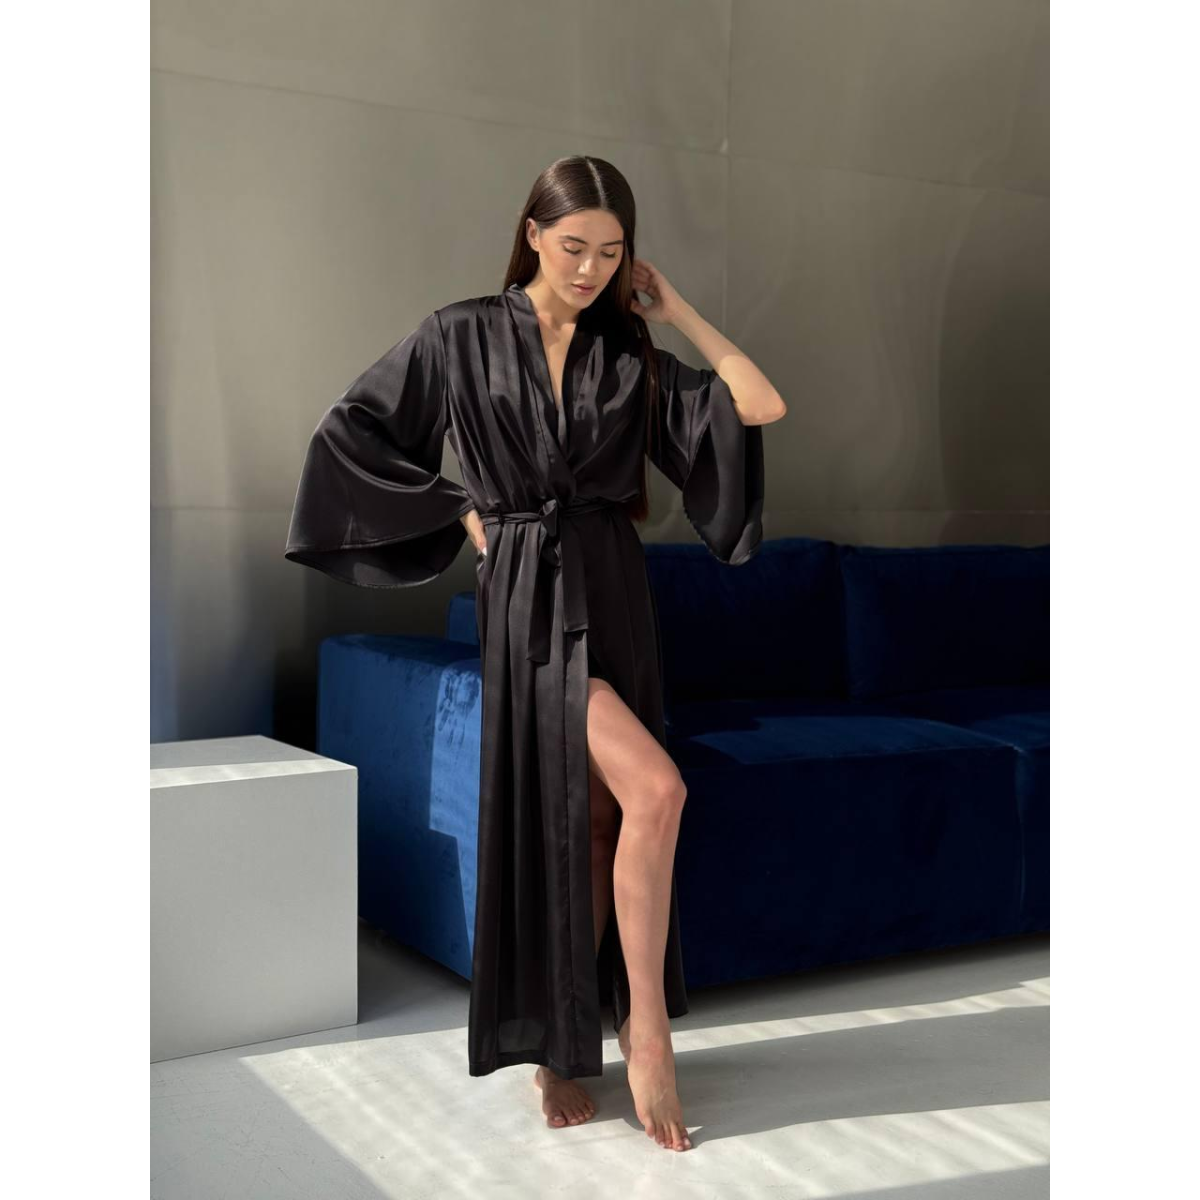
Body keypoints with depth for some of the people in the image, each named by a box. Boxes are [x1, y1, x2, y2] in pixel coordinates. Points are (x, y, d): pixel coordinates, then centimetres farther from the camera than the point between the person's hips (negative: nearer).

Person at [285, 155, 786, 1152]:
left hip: (614, 593, 4)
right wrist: (457, 509, -1)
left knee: (595, 818, 4)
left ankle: (562, 1052, 18)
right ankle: (647, 1028, -7)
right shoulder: (463, 337, 0)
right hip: (528, 597, -4)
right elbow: (349, 429, 3)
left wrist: (679, 312, 3)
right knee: (654, 790, -21)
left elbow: (763, 406, 2)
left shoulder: (632, 354, 8)